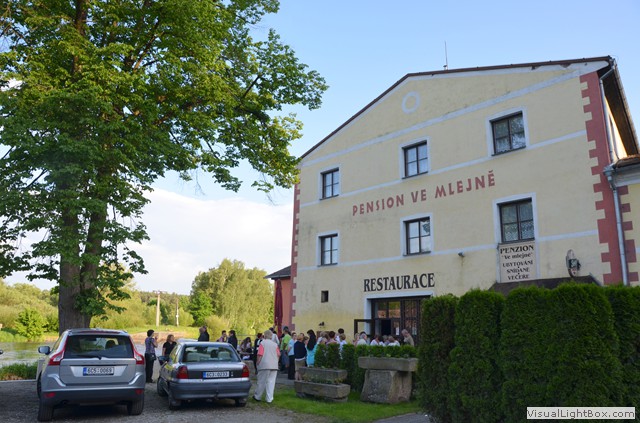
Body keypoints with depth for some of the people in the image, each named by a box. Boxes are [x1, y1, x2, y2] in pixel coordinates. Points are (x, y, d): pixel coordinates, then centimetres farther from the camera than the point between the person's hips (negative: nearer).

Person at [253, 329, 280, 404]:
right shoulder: (275, 344, 9)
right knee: (271, 382, 4)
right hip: (274, 366, 4)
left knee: (261, 382, 7)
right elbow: (278, 355, 10)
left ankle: (258, 396, 18)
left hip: (264, 366, -4)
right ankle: (269, 399, 4)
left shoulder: (263, 343, -4)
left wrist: (258, 363, 1)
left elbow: (260, 355, -9)